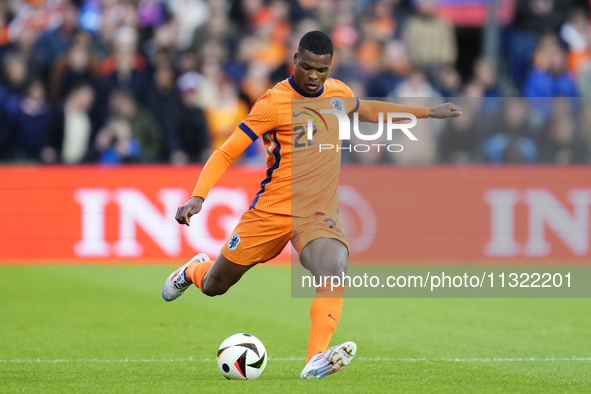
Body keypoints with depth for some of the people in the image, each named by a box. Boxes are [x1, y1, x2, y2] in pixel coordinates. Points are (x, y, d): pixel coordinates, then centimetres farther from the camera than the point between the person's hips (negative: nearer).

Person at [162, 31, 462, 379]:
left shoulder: (338, 93, 4)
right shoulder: (274, 103, -13)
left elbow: (367, 110, 29)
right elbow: (225, 154, -11)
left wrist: (428, 112, 30)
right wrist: (198, 197, -24)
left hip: (320, 216, 2)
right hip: (271, 211, -2)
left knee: (335, 270, -31)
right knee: (214, 286, 11)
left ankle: (316, 361, -40)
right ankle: (195, 270, 50)